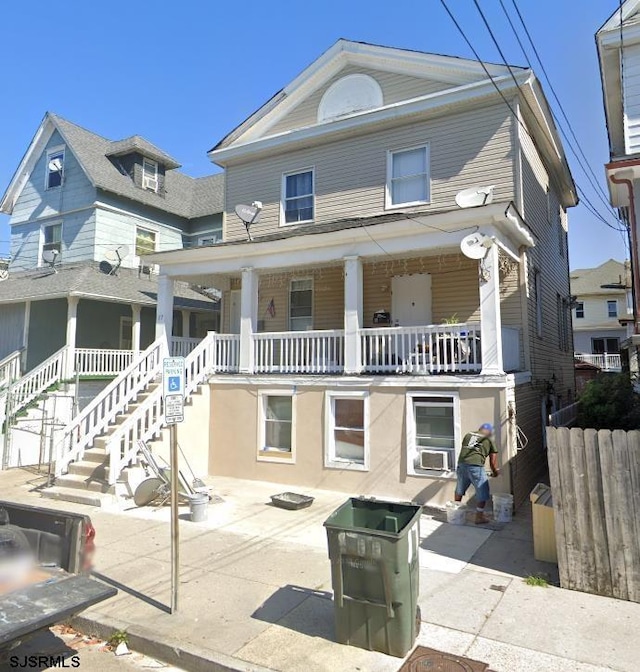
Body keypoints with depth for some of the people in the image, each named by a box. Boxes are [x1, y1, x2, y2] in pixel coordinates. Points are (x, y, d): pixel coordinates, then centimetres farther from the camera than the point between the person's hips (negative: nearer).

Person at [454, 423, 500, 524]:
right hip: (476, 466, -5)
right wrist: (495, 471, 33)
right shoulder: (489, 440, 13)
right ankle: (479, 517, 18)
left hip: (461, 464, 5)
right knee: (482, 493, 12)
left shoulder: (468, 435, 22)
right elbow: (493, 461, 15)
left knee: (460, 489, 24)